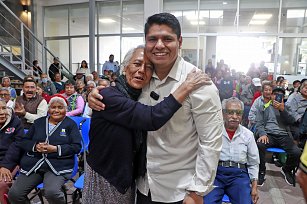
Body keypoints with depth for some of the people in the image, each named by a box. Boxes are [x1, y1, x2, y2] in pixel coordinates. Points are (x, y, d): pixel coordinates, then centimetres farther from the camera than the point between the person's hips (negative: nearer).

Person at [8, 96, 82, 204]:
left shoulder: (70, 124, 7)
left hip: (59, 165, -4)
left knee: (52, 192, -30)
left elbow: (76, 146, -2)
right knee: (14, 194, -14)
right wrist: (35, 146, -7)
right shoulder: (39, 122, 18)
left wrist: (55, 149, -13)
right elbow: (23, 141, 15)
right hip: (33, 164, 4)